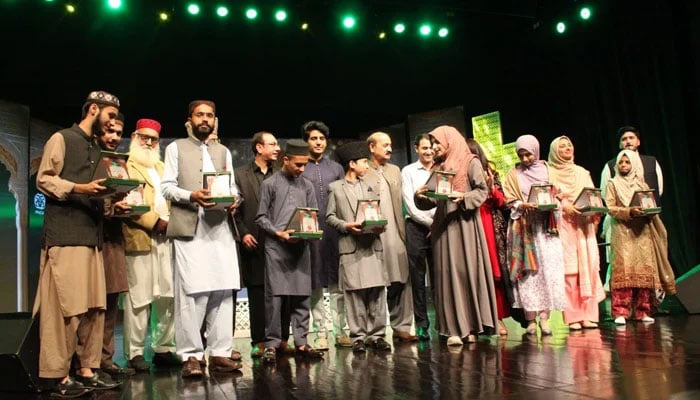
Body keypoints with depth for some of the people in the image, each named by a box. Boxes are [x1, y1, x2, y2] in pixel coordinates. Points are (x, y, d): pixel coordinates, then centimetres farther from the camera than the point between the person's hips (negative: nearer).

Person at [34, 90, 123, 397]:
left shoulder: (96, 150, 25)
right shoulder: (62, 138, 3)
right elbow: (43, 179, -7)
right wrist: (80, 189, -19)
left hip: (91, 236, 8)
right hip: (64, 236, -8)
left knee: (94, 307, 4)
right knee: (63, 306, -9)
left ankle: (87, 370, 10)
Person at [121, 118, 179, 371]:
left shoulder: (161, 167, 25)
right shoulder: (125, 166, 2)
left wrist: (171, 220, 3)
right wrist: (155, 222, -14)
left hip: (164, 239, 7)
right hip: (139, 239, -7)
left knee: (168, 297, 6)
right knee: (138, 299, -6)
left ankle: (163, 349, 15)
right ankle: (134, 353, 2)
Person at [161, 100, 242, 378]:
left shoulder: (224, 151, 22)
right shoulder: (176, 148, 11)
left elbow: (233, 186, 15)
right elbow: (166, 187, 1)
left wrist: (233, 200, -8)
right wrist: (192, 196, -17)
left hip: (220, 229, 4)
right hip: (189, 229, -4)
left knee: (223, 291, 1)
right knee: (191, 293, -7)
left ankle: (219, 353, 8)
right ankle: (190, 356, 0)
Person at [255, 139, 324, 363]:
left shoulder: (307, 186, 14)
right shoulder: (270, 184, 4)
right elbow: (261, 217, 2)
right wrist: (278, 233, -12)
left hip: (301, 247, 3)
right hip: (276, 247, -3)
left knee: (302, 296, 3)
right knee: (275, 296, -4)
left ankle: (301, 342, 10)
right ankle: (272, 343, 5)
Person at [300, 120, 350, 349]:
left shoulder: (336, 168, 14)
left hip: (335, 231, 2)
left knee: (337, 283, 3)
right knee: (315, 284, 2)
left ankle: (340, 332, 8)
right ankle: (321, 334, 8)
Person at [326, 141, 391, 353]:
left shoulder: (370, 187, 20)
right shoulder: (335, 188, 7)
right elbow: (330, 216, 3)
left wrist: (379, 225, -5)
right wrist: (346, 226, -13)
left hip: (372, 245, 4)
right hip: (350, 246, -3)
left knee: (377, 291, 0)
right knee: (354, 293, -3)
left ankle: (376, 334, 8)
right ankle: (358, 336, 5)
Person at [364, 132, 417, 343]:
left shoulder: (395, 171, 18)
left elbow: (400, 202, 15)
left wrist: (402, 230, 7)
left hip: (394, 234, 5)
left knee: (400, 281, 2)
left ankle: (401, 326, 10)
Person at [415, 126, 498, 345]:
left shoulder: (470, 162, 4)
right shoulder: (437, 168, 18)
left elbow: (483, 190, -3)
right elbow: (432, 201, 16)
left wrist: (463, 197, -18)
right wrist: (420, 197, -5)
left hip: (464, 223, -4)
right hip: (443, 226, 5)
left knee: (468, 271, -5)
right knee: (448, 274, -1)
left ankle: (471, 326, 3)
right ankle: (455, 327, 1)